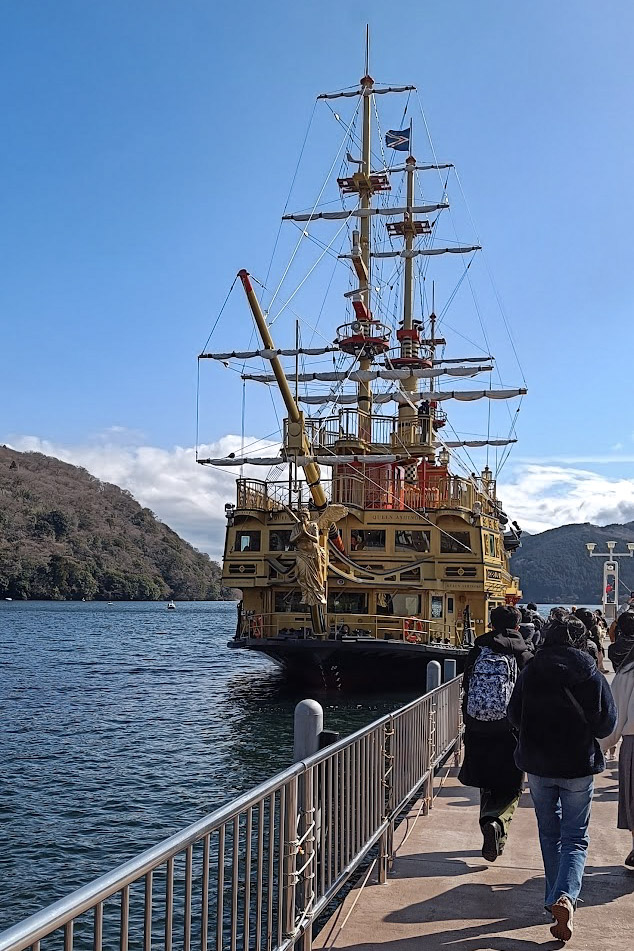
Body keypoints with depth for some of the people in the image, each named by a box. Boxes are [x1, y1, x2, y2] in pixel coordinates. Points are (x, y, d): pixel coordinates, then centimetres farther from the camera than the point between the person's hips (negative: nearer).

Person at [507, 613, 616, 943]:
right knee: (575, 838, 7)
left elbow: (514, 716, 0)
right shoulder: (592, 676, -10)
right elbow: (606, 724, -6)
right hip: (579, 767, -1)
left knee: (549, 834, 19)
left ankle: (555, 899, 24)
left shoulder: (530, 673, -6)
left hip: (538, 765, 2)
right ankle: (566, 895, -16)